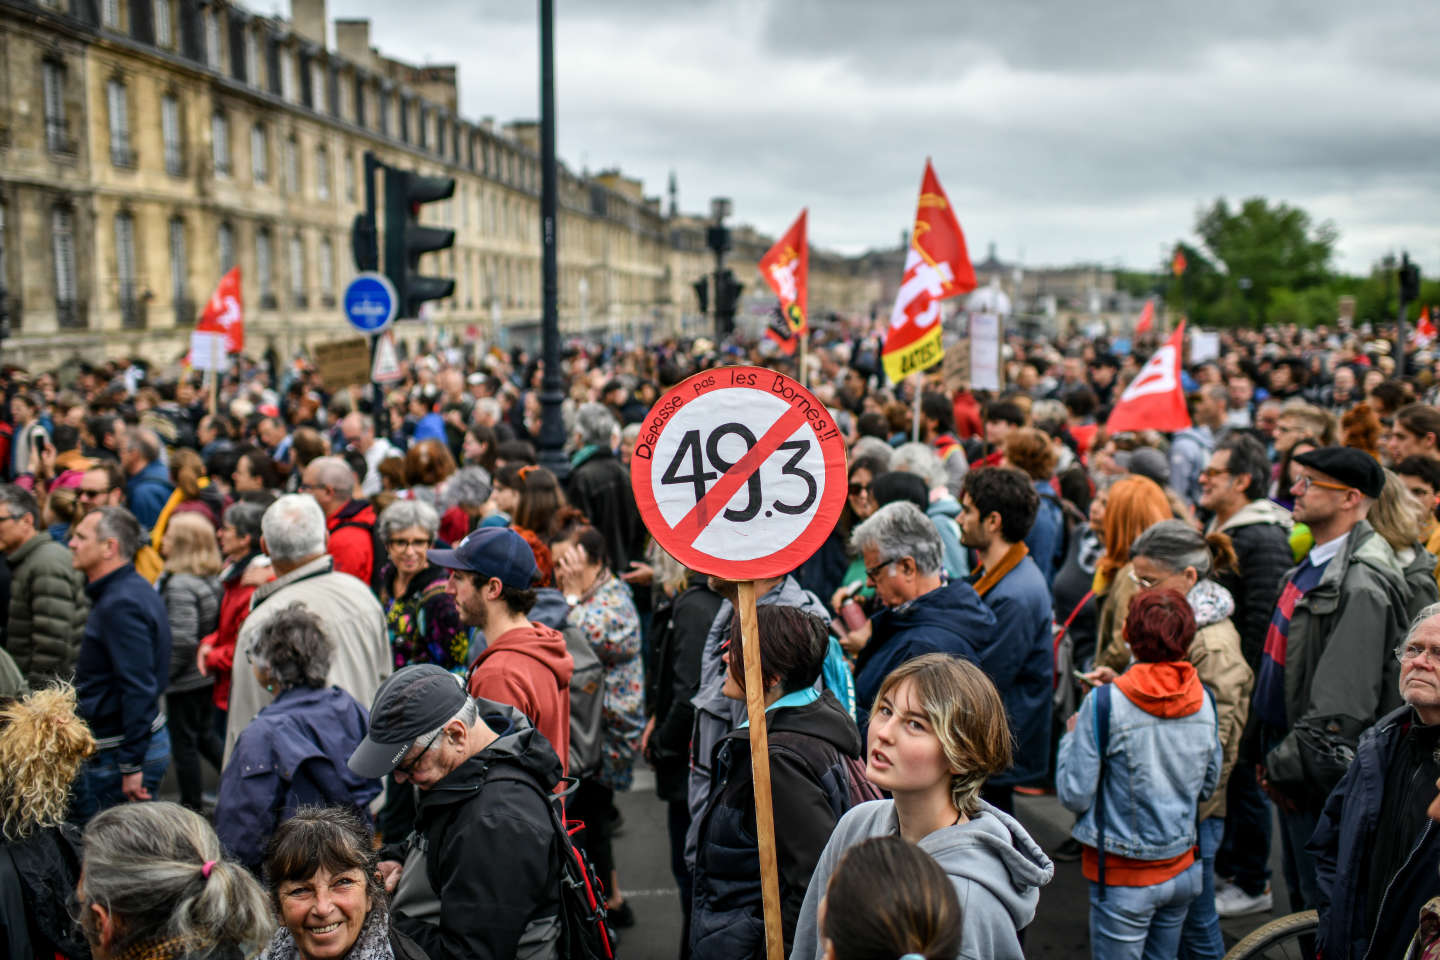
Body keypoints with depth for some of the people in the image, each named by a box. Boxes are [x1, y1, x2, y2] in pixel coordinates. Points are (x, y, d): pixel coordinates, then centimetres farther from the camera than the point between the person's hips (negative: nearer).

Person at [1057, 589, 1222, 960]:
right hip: (1182, 869, 5)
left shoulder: (1105, 703, -20)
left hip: (1124, 877, -5)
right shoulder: (1203, 700, -4)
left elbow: (1075, 795, -15)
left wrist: (1071, 736, 0)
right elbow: (1208, 785, 9)